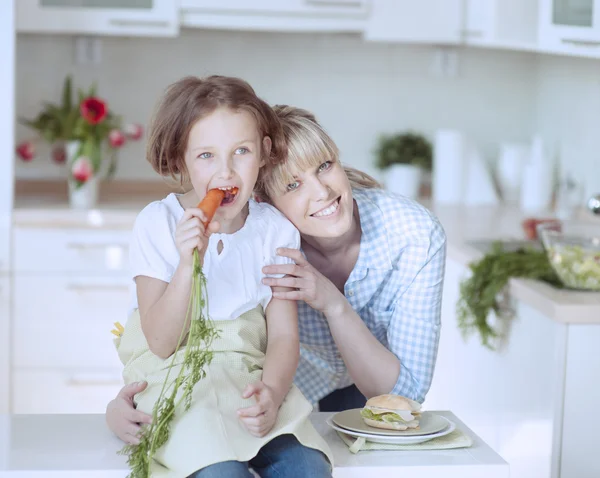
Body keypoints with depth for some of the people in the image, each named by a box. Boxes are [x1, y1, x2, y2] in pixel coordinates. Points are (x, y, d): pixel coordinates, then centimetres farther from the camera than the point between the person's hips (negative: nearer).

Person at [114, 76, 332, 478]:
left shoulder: (276, 229, 3)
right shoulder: (159, 223, -6)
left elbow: (283, 335, -1)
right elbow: (161, 343, -10)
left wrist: (271, 393, -22)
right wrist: (188, 264, -25)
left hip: (252, 380, 2)